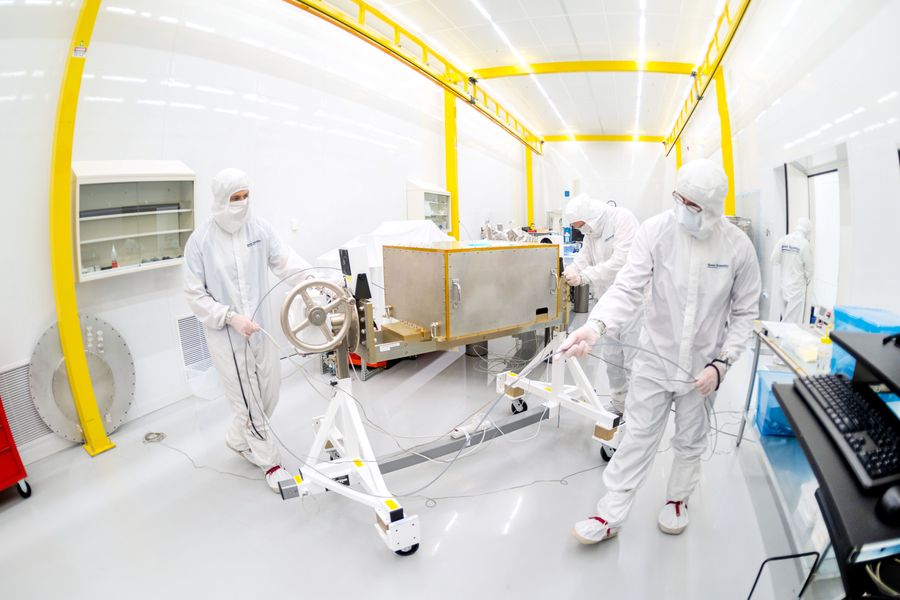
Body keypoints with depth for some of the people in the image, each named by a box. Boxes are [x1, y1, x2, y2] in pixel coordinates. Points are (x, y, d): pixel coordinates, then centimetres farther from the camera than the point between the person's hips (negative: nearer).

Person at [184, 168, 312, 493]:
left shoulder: (259, 228, -3)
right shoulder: (200, 240, -11)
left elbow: (286, 260, -11)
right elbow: (195, 293, -8)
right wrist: (231, 317, -20)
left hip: (260, 328, 4)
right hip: (225, 334, -4)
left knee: (269, 390, 14)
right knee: (247, 399, 5)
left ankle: (238, 439, 42)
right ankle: (270, 462, 23)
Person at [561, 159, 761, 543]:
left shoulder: (739, 246, -12)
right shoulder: (655, 230, -16)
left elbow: (745, 312, -4)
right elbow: (628, 288, -21)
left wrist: (722, 363, -12)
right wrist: (596, 325, -39)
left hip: (703, 365, 1)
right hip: (656, 357, -1)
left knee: (690, 442, 20)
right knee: (637, 440, 7)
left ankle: (677, 500, 46)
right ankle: (609, 515, 21)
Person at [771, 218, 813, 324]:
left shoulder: (783, 240, -3)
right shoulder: (804, 243, -14)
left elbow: (774, 260, -1)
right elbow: (808, 266, -6)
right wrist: (807, 280, 12)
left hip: (784, 285, 5)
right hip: (797, 286, -5)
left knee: (786, 316, 16)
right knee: (794, 320, 1)